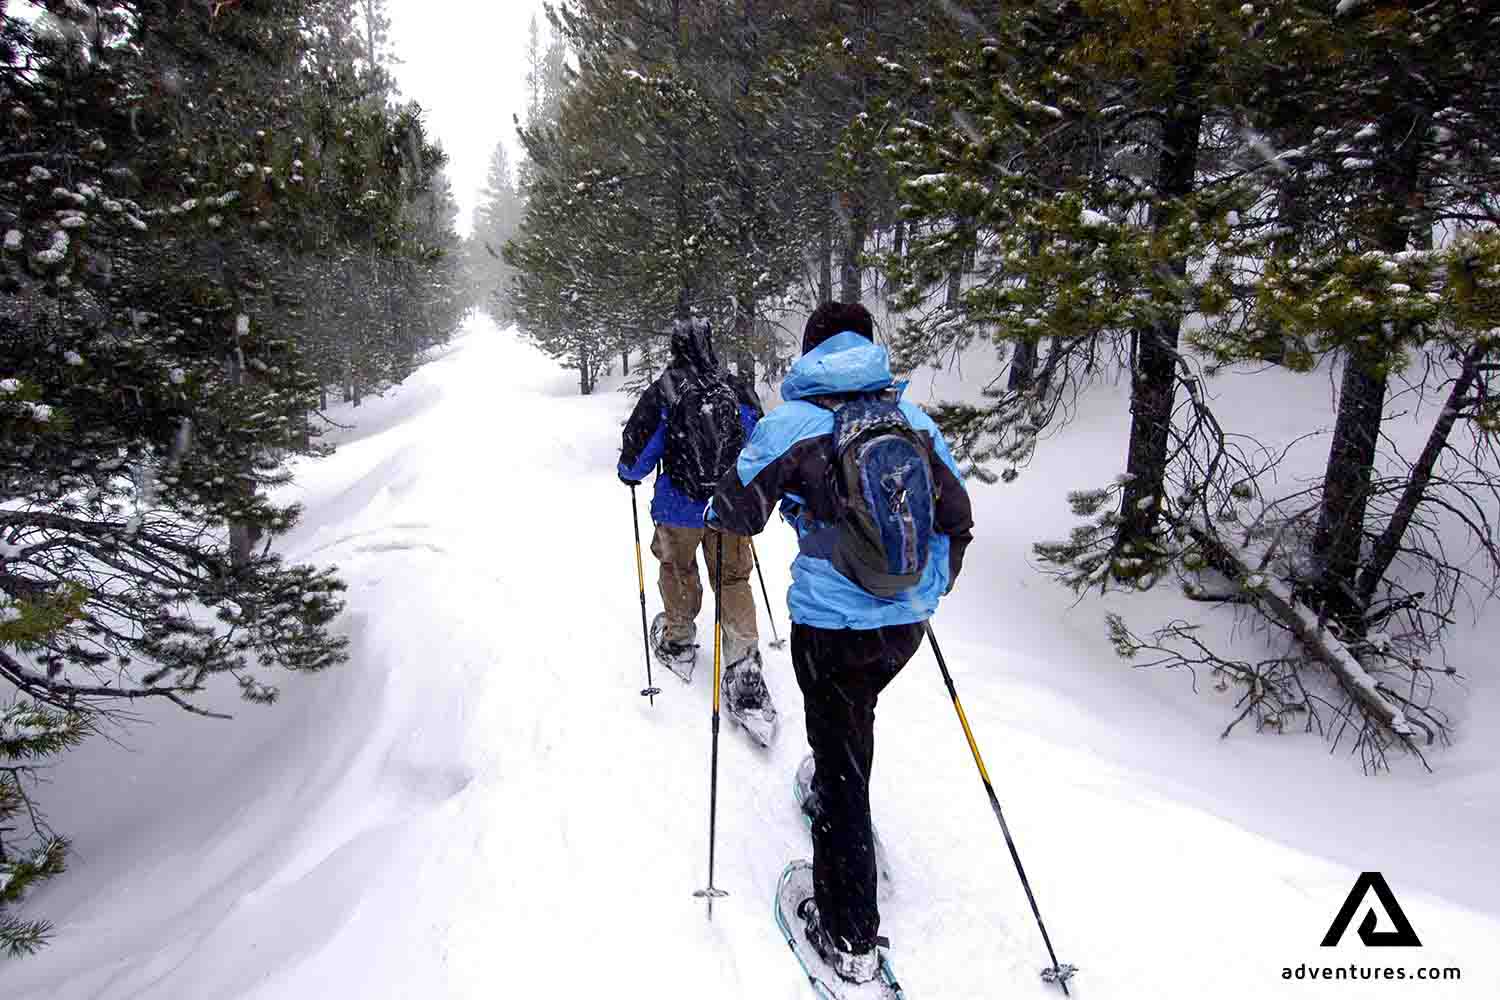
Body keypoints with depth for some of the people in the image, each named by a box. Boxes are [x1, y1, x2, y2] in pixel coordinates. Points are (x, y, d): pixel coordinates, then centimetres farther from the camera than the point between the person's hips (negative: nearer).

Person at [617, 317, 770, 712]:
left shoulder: (662, 391, -11)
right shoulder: (739, 390, -2)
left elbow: (638, 444, -8)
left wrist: (630, 473, 14)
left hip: (680, 509, -1)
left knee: (678, 571, 22)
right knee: (734, 580, 10)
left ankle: (678, 642, 39)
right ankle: (744, 664, 4)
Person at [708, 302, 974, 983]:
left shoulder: (791, 424, -11)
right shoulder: (914, 419, 2)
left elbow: (737, 513, -5)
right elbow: (957, 520, 7)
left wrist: (715, 506, 20)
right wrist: (932, 588, 24)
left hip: (831, 626, -5)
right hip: (908, 620, 5)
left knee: (841, 762, 7)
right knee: (851, 722, 31)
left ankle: (849, 939, 18)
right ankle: (830, 804, 57)